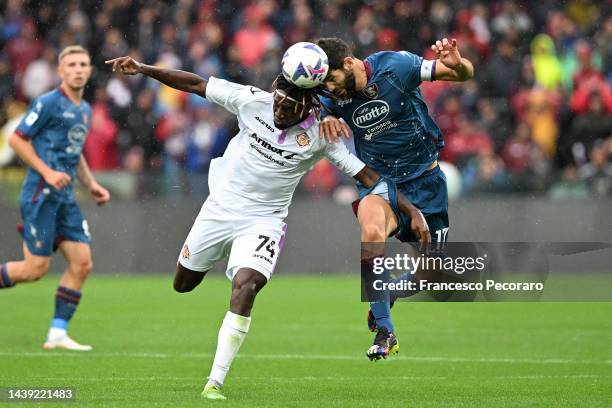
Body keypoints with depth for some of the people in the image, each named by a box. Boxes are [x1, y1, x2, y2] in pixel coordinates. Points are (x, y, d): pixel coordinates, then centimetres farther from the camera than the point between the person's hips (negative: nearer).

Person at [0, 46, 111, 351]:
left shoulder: (85, 110, 16)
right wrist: (47, 172, -17)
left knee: (82, 263, -2)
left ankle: (58, 333, 3)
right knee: (36, 268, -9)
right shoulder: (49, 103, -9)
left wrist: (91, 184, 16)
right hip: (40, 195, -8)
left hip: (65, 198, 8)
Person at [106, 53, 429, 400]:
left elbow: (366, 175, -13)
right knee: (183, 283, 18)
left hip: (263, 220, -3)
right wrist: (142, 69, -9)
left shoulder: (321, 134, -16)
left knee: (245, 288, -27)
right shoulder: (254, 101, -13)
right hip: (220, 207, 3)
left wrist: (411, 210, -19)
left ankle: (216, 382, -23)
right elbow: (197, 85, -7)